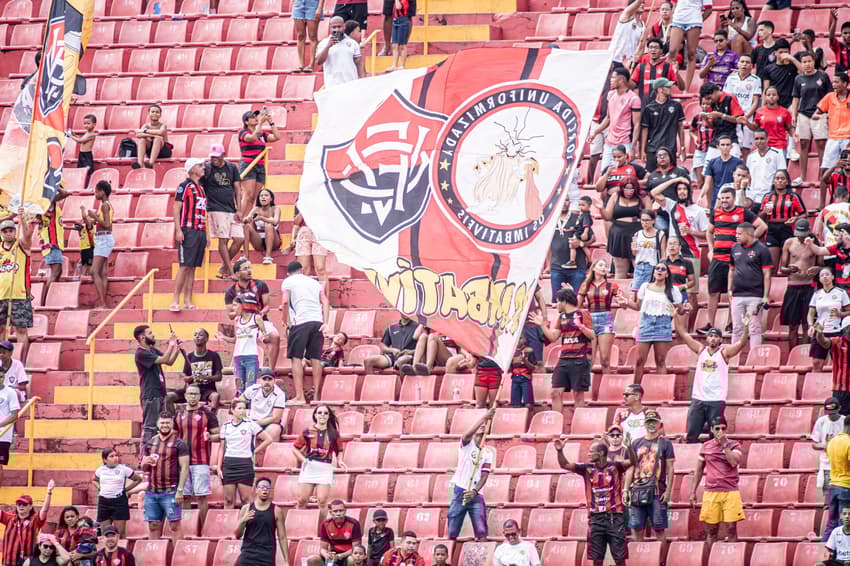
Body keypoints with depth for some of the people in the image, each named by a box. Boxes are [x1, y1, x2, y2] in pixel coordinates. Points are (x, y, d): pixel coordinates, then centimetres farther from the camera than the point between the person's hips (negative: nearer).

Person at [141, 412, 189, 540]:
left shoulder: (179, 444, 0)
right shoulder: (150, 443, 14)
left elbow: (184, 468, -6)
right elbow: (143, 467, 21)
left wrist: (180, 491, -14)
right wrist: (146, 463, -5)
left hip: (170, 492, -5)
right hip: (151, 491, 5)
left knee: (174, 525, -8)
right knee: (153, 526, 5)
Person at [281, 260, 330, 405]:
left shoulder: (287, 282, 8)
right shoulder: (315, 283, 21)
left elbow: (285, 302, -6)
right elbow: (325, 302, 10)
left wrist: (285, 320, 4)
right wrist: (325, 322, 3)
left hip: (300, 322, -4)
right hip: (317, 321, 4)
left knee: (296, 358, -1)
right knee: (316, 359, 8)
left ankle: (299, 396, -9)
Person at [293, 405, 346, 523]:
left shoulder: (333, 434, 5)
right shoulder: (307, 432, 3)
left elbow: (339, 450, 17)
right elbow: (295, 447, 8)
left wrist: (339, 461, -2)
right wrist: (302, 459, -6)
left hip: (325, 469, 0)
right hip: (309, 467, 0)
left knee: (322, 501, -6)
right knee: (302, 500, 3)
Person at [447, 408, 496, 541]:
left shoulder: (488, 453, 10)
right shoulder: (467, 443, 4)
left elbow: (484, 476, 2)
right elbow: (467, 434, -21)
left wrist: (474, 491, -16)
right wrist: (484, 417, -27)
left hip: (476, 494, 2)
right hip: (459, 492, -2)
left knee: (482, 532, -7)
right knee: (452, 532, -2)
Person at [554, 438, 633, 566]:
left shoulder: (615, 467, -4)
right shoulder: (587, 469, 5)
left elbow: (632, 462, -19)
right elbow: (565, 465, 2)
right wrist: (560, 451, -16)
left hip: (615, 518, -3)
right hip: (596, 518, 3)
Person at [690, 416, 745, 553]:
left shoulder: (734, 445, 3)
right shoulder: (706, 447, 10)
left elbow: (734, 462, -16)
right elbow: (698, 471, 15)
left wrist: (724, 444, -14)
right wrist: (693, 492, 11)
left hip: (730, 492, -2)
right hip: (710, 493, 2)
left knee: (731, 529, -5)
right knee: (711, 531, 4)